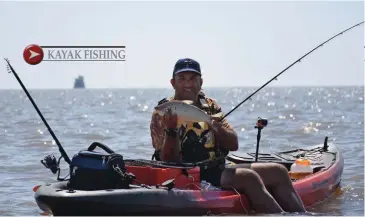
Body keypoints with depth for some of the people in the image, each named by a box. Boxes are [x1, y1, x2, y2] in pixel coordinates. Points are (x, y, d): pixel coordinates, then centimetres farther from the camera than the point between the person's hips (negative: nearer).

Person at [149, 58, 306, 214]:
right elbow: (168, 160, -12)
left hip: (217, 170, 7)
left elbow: (233, 145, 6)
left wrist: (217, 128, -15)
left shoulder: (210, 106, 13)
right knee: (248, 177, -28)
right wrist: (171, 130, -28)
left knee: (278, 171, -3)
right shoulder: (164, 113, -3)